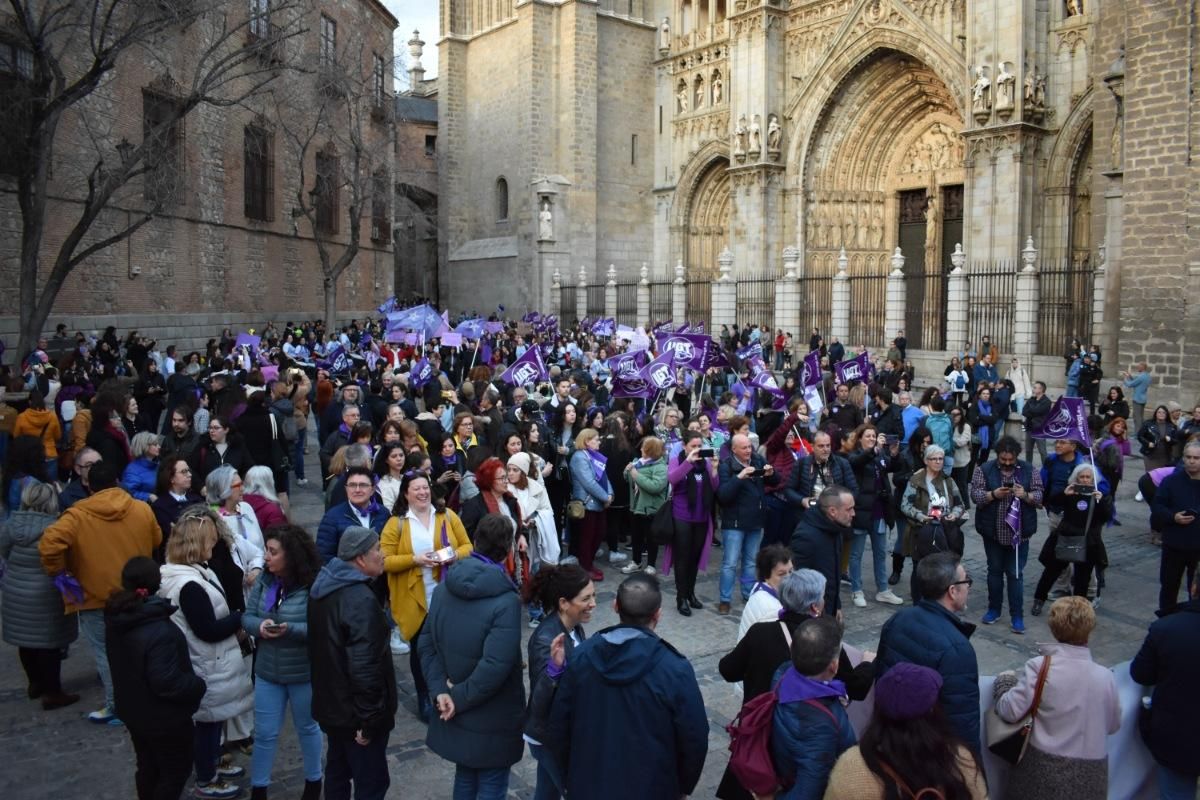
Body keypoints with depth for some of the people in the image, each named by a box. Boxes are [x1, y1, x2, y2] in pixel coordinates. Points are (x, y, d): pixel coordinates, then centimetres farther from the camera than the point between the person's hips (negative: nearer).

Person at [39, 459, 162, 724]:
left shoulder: (78, 515, -14)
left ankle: (116, 708, 14)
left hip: (97, 596, -4)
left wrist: (57, 571, -9)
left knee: (106, 653, 8)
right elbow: (156, 540, 11)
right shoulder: (142, 509, -2)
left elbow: (49, 543, -26)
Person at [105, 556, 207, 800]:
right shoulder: (160, 631, -34)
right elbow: (166, 682, -32)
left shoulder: (117, 618, -6)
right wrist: (199, 685, -17)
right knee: (176, 770, 13)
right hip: (165, 718, -8)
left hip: (132, 710, 8)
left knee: (147, 767, 25)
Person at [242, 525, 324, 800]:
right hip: (267, 671, 4)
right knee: (264, 733, 13)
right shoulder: (264, 581, -6)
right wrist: (259, 625, -22)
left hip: (304, 673, -4)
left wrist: (290, 629, -35)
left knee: (307, 728, 20)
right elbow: (247, 616, -1)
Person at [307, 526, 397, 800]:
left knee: (337, 771, 23)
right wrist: (368, 720, -21)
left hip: (332, 703, 9)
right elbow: (365, 667, -30)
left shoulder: (325, 587, 3)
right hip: (354, 710, -9)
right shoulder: (361, 600, -27)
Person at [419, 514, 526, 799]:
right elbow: (495, 666, -28)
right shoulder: (506, 600, -23)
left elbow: (426, 643, -2)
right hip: (492, 718, -6)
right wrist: (459, 697, -17)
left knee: (465, 776, 24)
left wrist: (441, 690, -7)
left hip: (454, 715, 6)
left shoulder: (445, 587, -2)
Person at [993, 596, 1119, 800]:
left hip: (1043, 769, -2)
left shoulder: (1039, 666, -16)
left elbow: (1011, 712, -16)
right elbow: (1113, 725, 7)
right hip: (1089, 774, 2)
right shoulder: (1105, 676, -7)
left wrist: (1004, 682, 2)